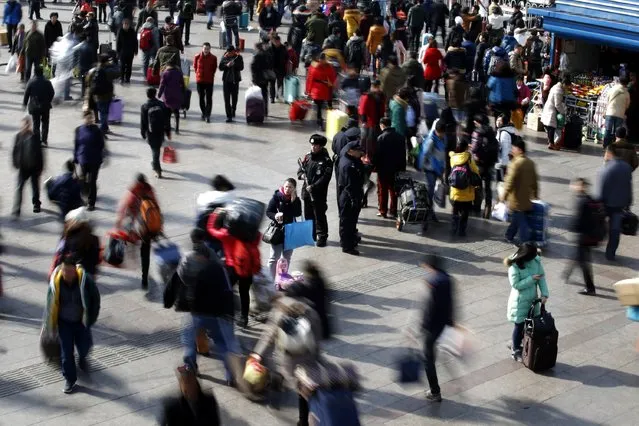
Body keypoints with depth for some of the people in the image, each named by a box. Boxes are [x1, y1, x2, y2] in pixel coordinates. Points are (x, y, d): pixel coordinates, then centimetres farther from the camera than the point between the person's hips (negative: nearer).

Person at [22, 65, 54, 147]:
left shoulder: (31, 82, -10)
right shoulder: (47, 82, -7)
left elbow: (26, 93, -5)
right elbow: (52, 93, 1)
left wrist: (24, 103, 9)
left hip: (34, 107, -1)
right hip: (45, 106, 1)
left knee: (36, 124, 8)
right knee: (45, 123, 13)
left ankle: (37, 141, 5)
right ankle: (44, 140, 11)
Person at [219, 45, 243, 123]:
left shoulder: (239, 57, -1)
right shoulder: (224, 57, 2)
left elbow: (241, 67, -9)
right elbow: (220, 67, -1)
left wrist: (234, 64, -24)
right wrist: (227, 65, -19)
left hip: (235, 80, 0)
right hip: (226, 80, 0)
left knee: (234, 97, 9)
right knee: (227, 99, -4)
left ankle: (233, 110, 38)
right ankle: (229, 116, -2)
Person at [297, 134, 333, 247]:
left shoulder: (326, 160, -11)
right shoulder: (307, 157, 8)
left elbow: (325, 178, -17)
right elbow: (300, 170, 15)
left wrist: (313, 187, -22)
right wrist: (302, 175, -8)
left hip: (319, 193, -6)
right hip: (306, 192, 6)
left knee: (319, 216, -2)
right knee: (308, 215, 15)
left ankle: (322, 237, 9)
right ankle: (310, 235, 29)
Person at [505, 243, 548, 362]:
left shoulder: (536, 260, -7)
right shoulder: (515, 266, -22)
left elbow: (542, 277, -3)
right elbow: (516, 284, -21)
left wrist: (544, 294, -13)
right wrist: (531, 279, -25)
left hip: (532, 299, 5)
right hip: (520, 301, -5)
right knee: (519, 325, 6)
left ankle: (516, 344, 33)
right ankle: (516, 350, 25)